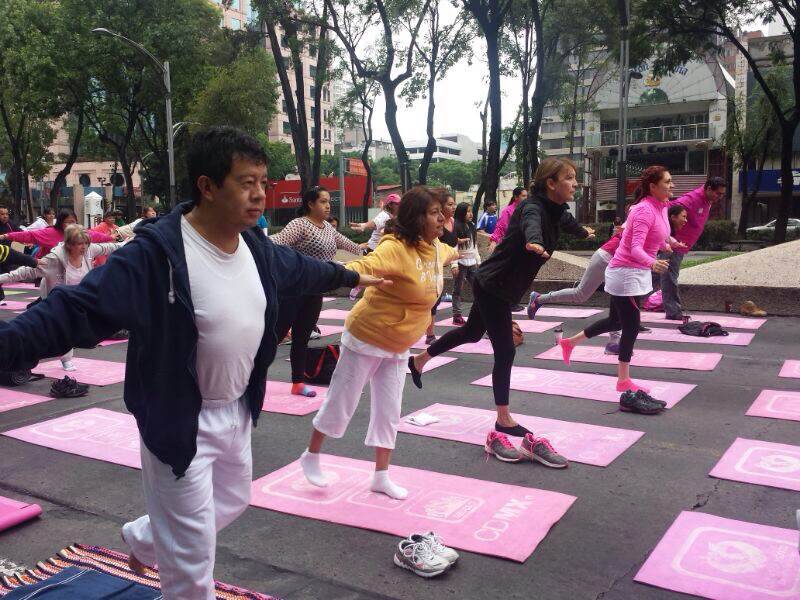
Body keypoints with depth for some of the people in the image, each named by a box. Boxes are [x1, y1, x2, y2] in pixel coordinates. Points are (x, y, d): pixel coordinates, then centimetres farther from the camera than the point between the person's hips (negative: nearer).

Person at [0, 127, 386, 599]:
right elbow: (78, 309, -31)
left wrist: (350, 276, 33)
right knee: (192, 561, 5)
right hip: (180, 420, -8)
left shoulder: (255, 245, -2)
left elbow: (299, 269, 18)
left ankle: (143, 539, 54)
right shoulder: (157, 253, -27)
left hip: (237, 410, 8)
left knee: (233, 502, 30)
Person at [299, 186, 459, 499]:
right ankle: (311, 456, 30)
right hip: (367, 338, -7)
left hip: (398, 345, 7)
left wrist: (456, 254, 46)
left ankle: (381, 476, 23)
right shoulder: (395, 248, -26)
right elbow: (366, 265, -44)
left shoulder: (435, 247, 0)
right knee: (341, 401, 7)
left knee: (389, 411, 11)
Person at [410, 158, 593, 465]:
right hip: (491, 285, -10)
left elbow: (567, 221, 28)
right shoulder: (532, 207, -25)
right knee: (505, 352, -7)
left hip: (503, 287, 10)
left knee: (472, 332, 25)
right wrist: (534, 242, -74)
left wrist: (584, 232, 50)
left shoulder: (557, 210, 3)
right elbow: (531, 224, -50)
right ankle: (504, 421, 5)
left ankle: (419, 360, 44)